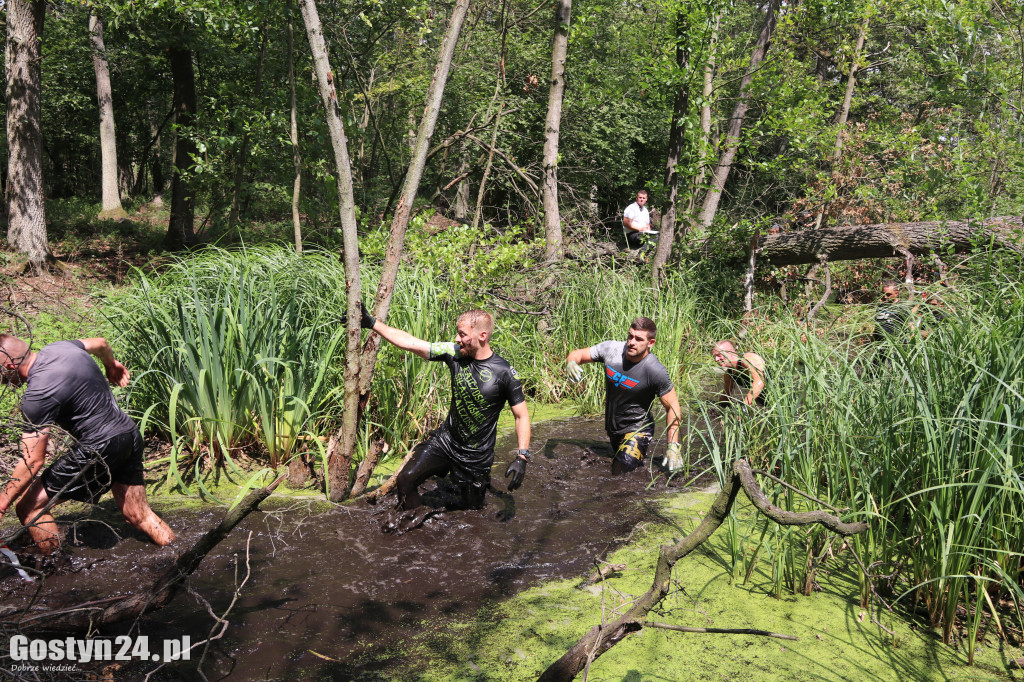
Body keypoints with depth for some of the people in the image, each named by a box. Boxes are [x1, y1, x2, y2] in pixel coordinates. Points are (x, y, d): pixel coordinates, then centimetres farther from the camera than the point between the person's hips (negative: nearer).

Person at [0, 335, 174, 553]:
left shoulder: (37, 395, -18)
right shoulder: (60, 347, 4)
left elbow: (32, 462, -15)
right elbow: (101, 344, 27)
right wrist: (111, 364, 49)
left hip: (100, 449, -9)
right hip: (131, 435, 9)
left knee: (29, 507, 4)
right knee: (139, 517, 17)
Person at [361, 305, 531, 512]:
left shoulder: (505, 373, -19)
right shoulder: (455, 354, -9)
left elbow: (522, 416, -12)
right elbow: (410, 343, -6)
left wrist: (522, 457, -22)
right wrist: (372, 323, -7)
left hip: (476, 456, -3)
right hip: (445, 440, 4)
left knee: (473, 511, 9)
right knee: (405, 480, -7)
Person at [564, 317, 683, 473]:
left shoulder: (656, 371, -25)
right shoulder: (611, 349, -14)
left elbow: (672, 407, -18)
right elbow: (577, 354, -3)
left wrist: (673, 447, -22)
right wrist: (570, 363, -28)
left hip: (637, 429, -5)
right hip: (612, 429, 5)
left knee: (622, 473, -22)